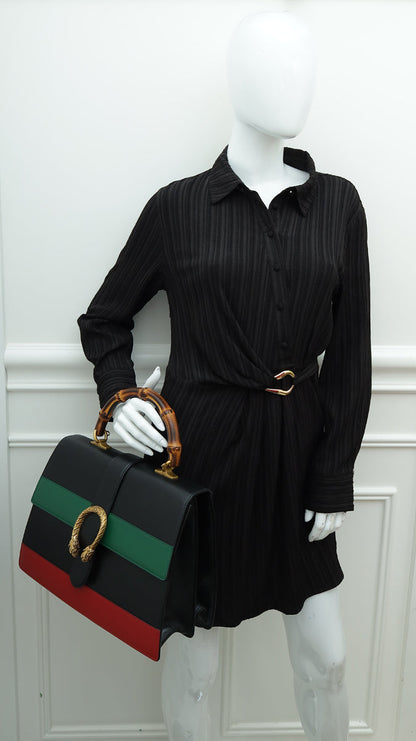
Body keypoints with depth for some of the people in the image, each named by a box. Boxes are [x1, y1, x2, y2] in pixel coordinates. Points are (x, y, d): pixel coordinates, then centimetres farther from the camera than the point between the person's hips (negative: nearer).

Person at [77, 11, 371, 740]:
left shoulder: (338, 203, 2)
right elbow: (104, 319, 9)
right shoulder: (177, 205, -4)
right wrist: (118, 395, -8)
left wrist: (335, 474, 0)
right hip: (201, 445, -2)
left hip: (297, 449, 3)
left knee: (325, 657, 15)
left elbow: (351, 351, 2)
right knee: (192, 650, 14)